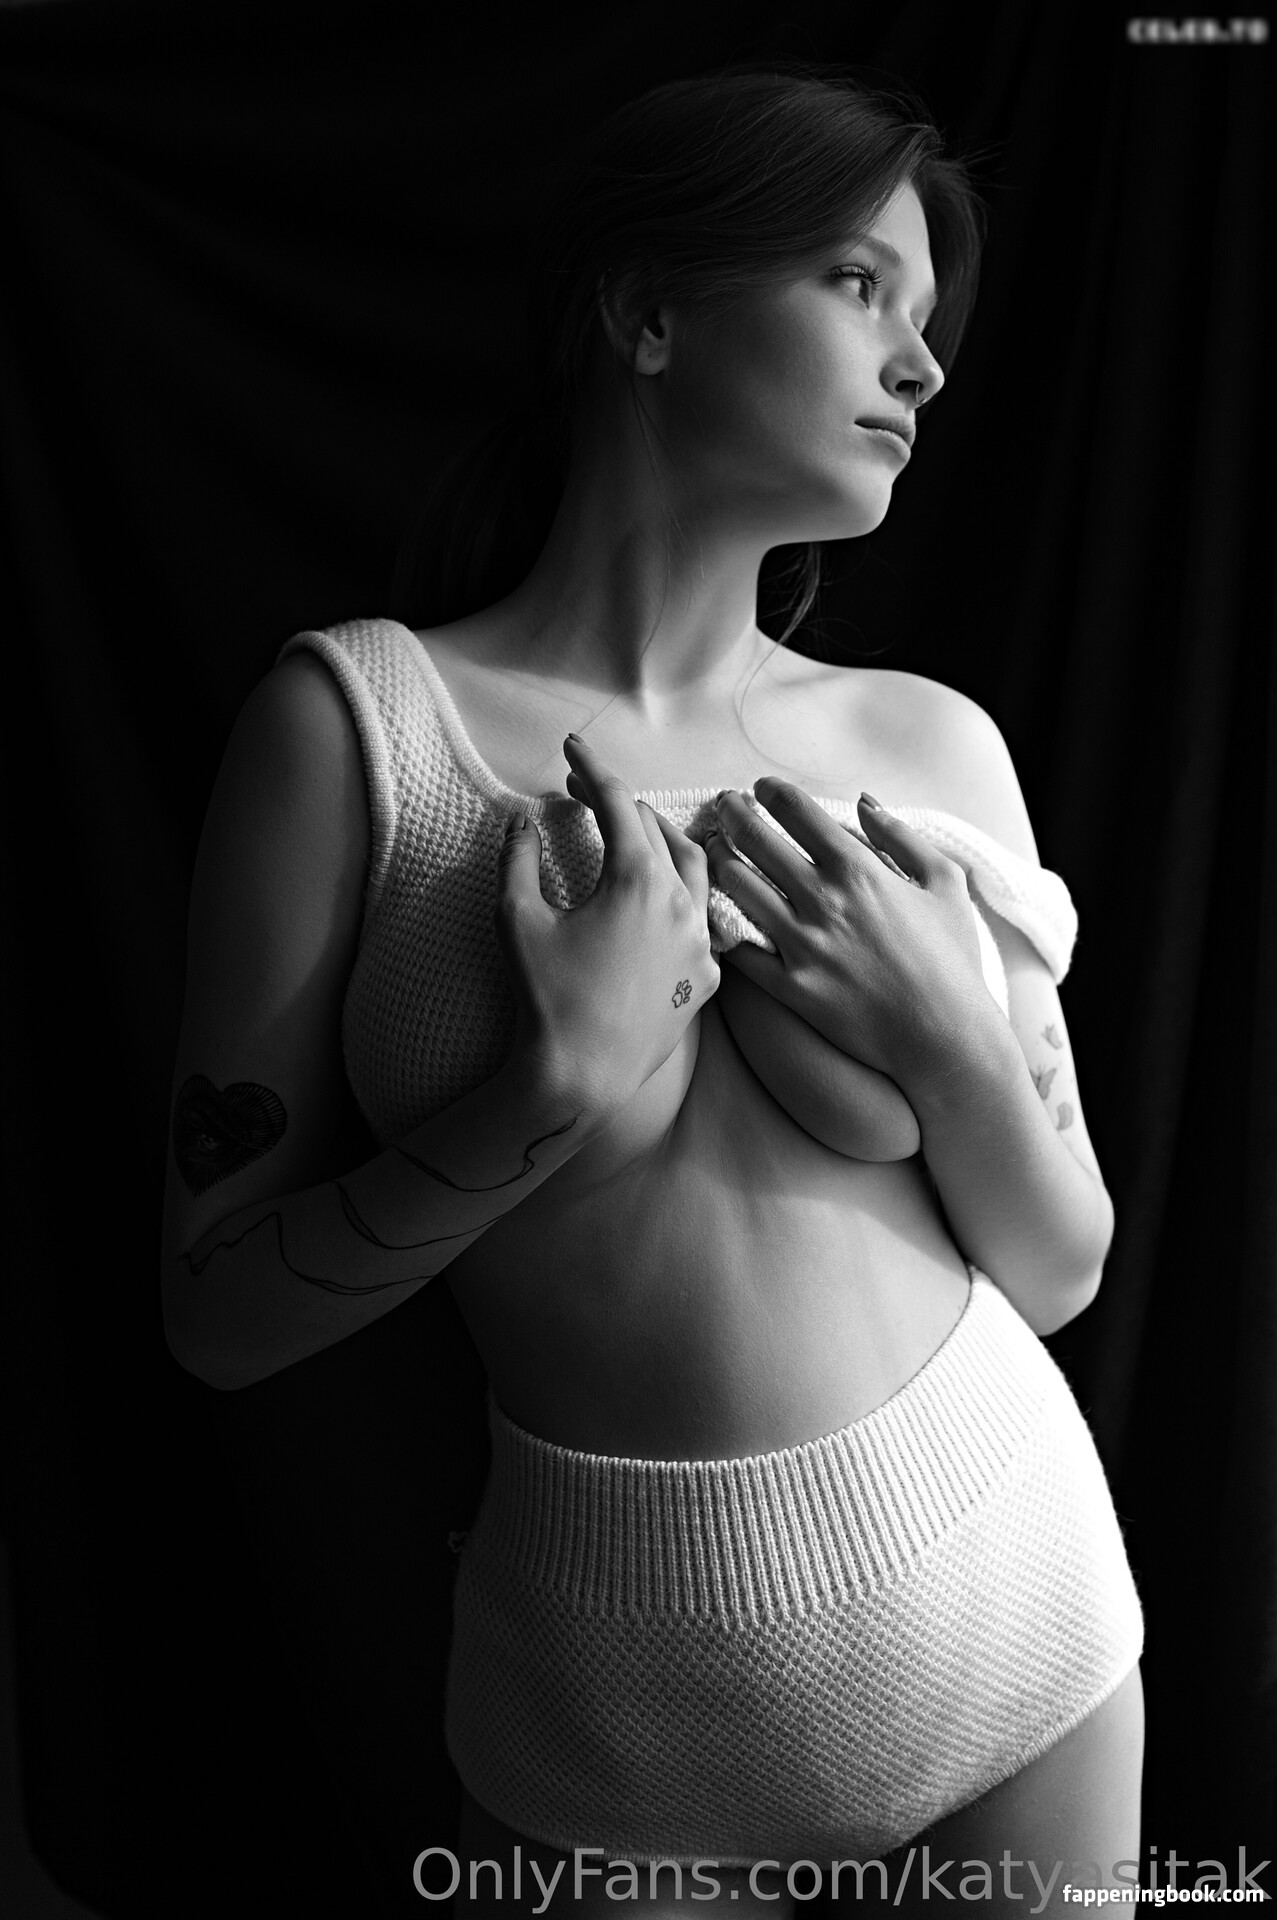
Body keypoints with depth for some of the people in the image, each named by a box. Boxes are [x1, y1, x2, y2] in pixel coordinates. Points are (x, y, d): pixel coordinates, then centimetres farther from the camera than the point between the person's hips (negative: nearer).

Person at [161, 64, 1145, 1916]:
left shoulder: (933, 744, -5)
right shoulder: (361, 718, -13)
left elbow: (1059, 1276, 2)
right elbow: (219, 1315, -11)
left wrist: (954, 1045, -16)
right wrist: (561, 1084, -23)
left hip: (1011, 1604, 3)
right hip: (623, 1681, -2)